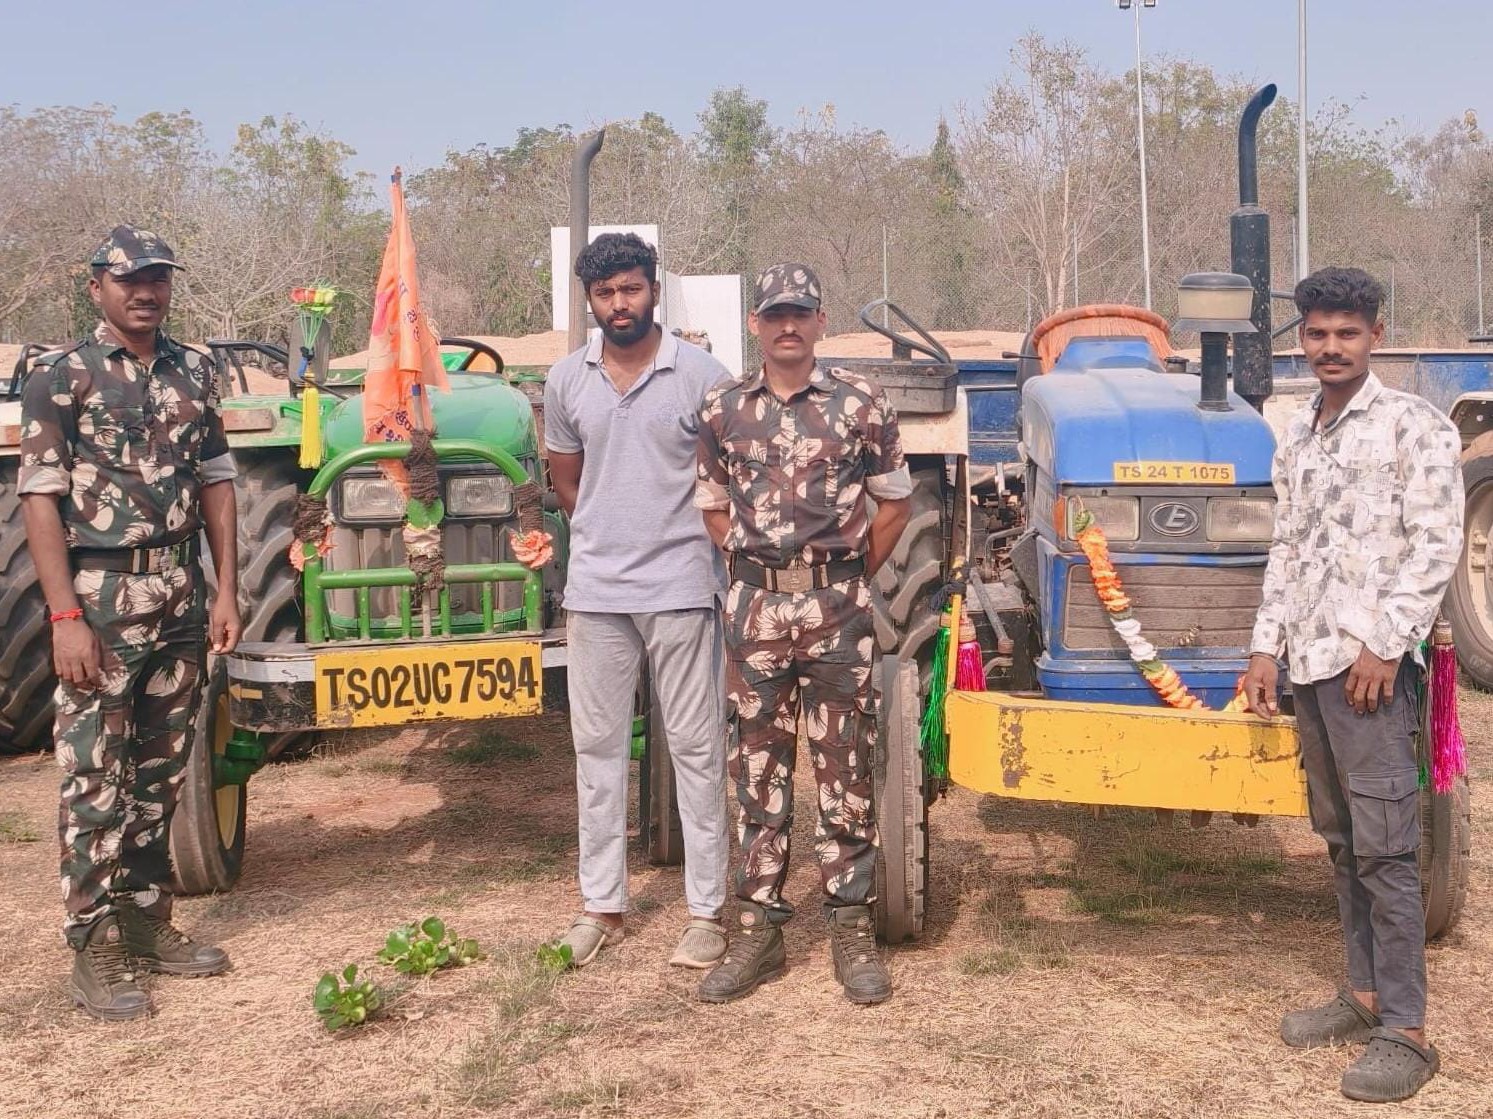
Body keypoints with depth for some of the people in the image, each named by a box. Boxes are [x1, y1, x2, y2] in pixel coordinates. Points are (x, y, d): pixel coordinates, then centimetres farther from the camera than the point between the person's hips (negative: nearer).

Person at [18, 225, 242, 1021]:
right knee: (96, 781, -1)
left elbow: (216, 483, 11)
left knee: (159, 773, 13)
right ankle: (93, 952, 7)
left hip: (179, 599, 5)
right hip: (101, 600, -5)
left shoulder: (194, 374, 9)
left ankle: (147, 921, 25)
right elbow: (40, 499, -10)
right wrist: (66, 617, -16)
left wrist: (226, 590, 4)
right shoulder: (61, 377, -6)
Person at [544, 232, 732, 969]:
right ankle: (601, 905, 22)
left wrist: (669, 542, 1)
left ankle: (708, 909, 12)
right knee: (597, 746, 10)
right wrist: (606, 538, 12)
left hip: (681, 589, -4)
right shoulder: (566, 381, 5)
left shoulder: (701, 376, -6)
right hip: (595, 591, 4)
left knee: (695, 747, 3)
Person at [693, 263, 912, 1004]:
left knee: (845, 767, 3)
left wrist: (853, 576, 6)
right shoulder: (724, 409, 6)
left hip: (837, 607, -2)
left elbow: (894, 500, 7)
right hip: (756, 605, 2)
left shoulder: (859, 403, -1)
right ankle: (757, 929, 16)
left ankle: (852, 930, 13)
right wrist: (755, 567, 9)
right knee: (758, 768, 7)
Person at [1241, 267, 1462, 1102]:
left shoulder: (1415, 427, -4)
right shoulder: (1297, 442, 17)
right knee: (1342, 839, 12)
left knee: (1385, 846, -7)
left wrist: (1384, 642, -17)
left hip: (1372, 659, -7)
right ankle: (1367, 995, 21)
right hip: (1309, 660, 7)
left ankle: (1405, 1031, -2)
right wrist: (1267, 646, 11)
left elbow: (1437, 545, -10)